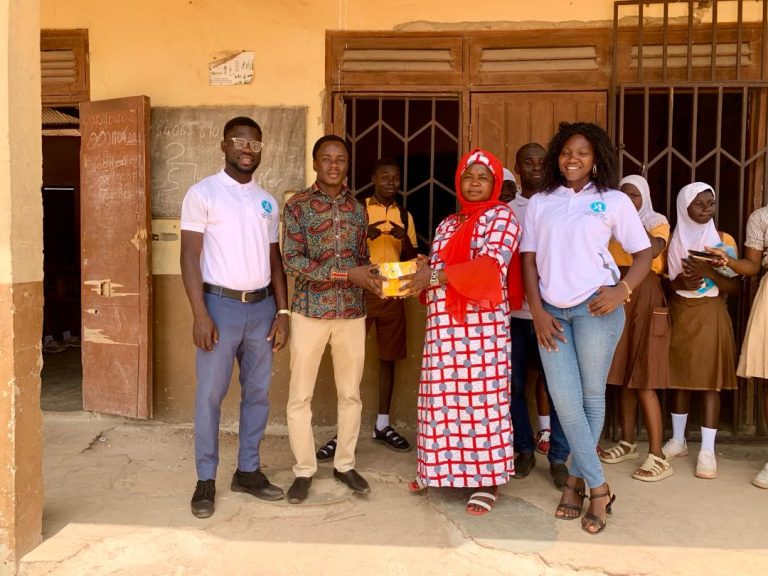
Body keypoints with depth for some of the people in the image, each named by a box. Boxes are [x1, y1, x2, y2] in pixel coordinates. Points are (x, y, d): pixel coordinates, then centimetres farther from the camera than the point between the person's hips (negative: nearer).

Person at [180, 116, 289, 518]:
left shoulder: (267, 201, 12)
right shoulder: (202, 193, -2)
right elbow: (190, 256, -7)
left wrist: (282, 311, 6)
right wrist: (200, 314, -15)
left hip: (261, 307, 5)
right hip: (221, 304, -5)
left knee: (257, 392, 10)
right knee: (210, 394, 2)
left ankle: (248, 471, 23)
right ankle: (206, 479, 15)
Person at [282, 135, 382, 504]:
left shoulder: (357, 208, 8)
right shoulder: (297, 206, -4)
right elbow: (292, 261, -14)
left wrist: (377, 278, -8)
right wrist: (347, 273, -20)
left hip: (352, 313, 4)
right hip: (310, 311, -3)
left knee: (350, 393, 12)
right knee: (300, 395, 4)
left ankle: (345, 464, 28)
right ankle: (304, 470, 20)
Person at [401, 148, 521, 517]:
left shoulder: (501, 216, -1)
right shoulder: (447, 225, 20)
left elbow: (491, 266, -15)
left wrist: (436, 275, -19)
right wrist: (419, 274, -4)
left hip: (481, 323, -6)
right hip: (443, 324, 6)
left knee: (481, 395, -3)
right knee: (443, 395, 9)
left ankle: (486, 480, 7)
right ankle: (442, 468, 23)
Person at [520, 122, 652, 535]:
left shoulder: (614, 201, 5)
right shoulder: (539, 203, 11)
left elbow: (643, 253, 5)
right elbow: (529, 260, 8)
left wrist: (623, 290, -12)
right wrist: (537, 311, -2)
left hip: (595, 308, -2)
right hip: (551, 312, 2)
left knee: (591, 396, 4)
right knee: (565, 400, -1)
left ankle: (576, 478, 22)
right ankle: (597, 488, 12)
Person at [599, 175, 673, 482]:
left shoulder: (657, 222, 1)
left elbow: (653, 251, -20)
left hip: (645, 298, -5)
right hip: (617, 298, 5)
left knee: (643, 379, -9)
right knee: (623, 375, 8)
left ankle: (657, 456, -6)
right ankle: (627, 443, 20)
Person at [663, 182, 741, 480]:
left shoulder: (724, 240, 0)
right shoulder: (674, 239, 6)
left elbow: (735, 287, -4)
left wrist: (708, 271, -20)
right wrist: (680, 282, -13)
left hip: (711, 315, -2)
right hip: (679, 314, 2)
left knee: (710, 380, -3)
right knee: (680, 378, 8)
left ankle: (707, 450, 3)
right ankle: (678, 440, 21)